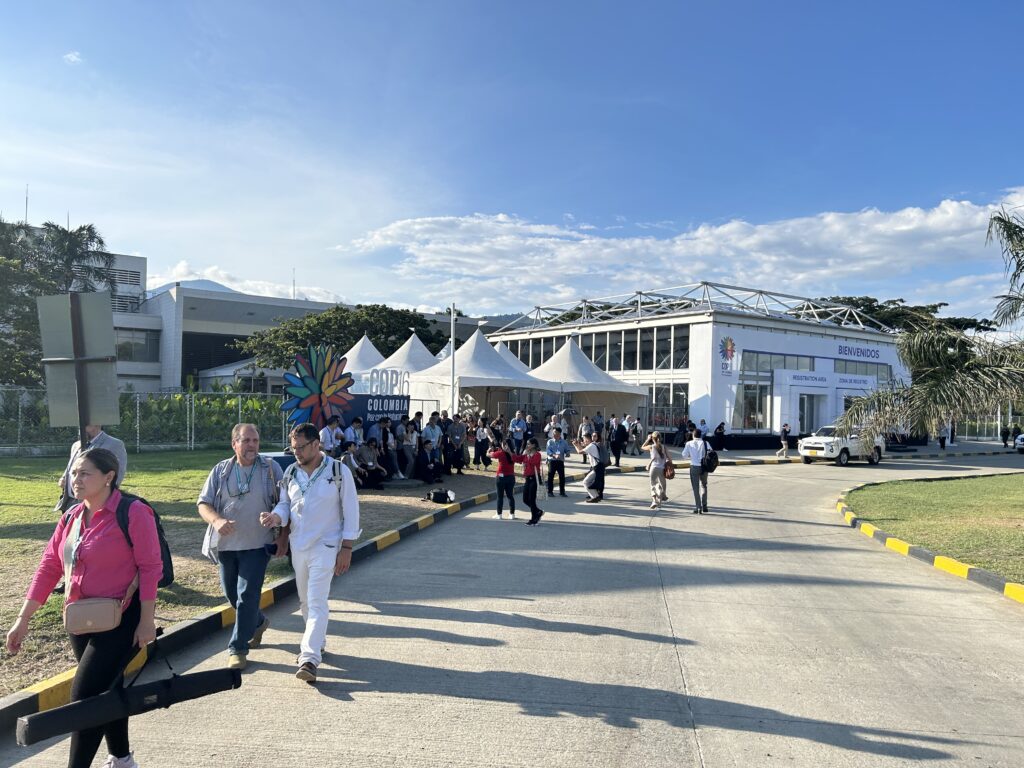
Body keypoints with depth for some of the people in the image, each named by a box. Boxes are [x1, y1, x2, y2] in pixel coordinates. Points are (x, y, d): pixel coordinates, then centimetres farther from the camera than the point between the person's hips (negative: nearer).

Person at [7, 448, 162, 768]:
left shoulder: (133, 513, -17)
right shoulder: (70, 518, 4)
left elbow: (150, 567, -17)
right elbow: (48, 568, 7)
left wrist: (147, 620, -17)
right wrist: (23, 619, 6)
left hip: (120, 620, -7)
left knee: (85, 694, -9)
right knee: (107, 689, 20)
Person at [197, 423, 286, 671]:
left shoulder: (271, 469, -2)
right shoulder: (221, 470, 3)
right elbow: (203, 503, 1)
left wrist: (283, 536, -4)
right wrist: (216, 520, -19)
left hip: (257, 545, -3)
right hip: (226, 544, 4)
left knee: (247, 595, -7)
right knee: (231, 593, 16)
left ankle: (238, 648, 6)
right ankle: (258, 622, 42)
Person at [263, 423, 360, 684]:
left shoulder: (338, 471, -10)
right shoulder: (291, 472, 4)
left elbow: (351, 511, -8)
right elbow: (285, 504, 10)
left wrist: (346, 548, -10)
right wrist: (276, 517, -15)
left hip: (325, 547, -6)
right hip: (298, 546, 6)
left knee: (317, 602, -11)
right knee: (305, 600, 17)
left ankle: (310, 659, -12)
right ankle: (316, 640, 37)